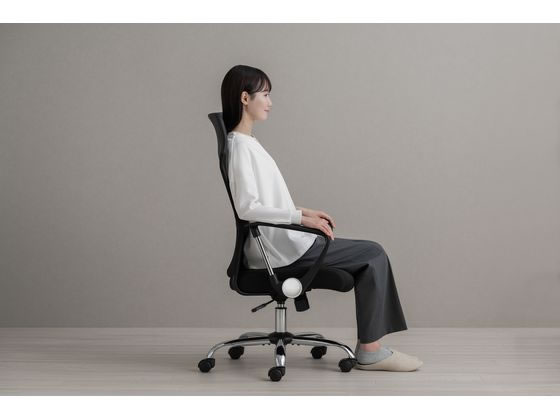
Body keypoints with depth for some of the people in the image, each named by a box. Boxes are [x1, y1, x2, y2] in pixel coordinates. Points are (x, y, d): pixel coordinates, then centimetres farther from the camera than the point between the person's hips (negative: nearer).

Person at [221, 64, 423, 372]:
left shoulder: (248, 142, 16)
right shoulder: (239, 146, -14)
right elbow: (247, 208, -24)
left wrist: (304, 213, 10)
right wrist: (301, 217, -23)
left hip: (284, 242, 10)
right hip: (281, 248, -10)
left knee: (369, 255, 9)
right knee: (373, 255, -7)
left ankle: (370, 343, 4)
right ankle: (369, 350, -3)